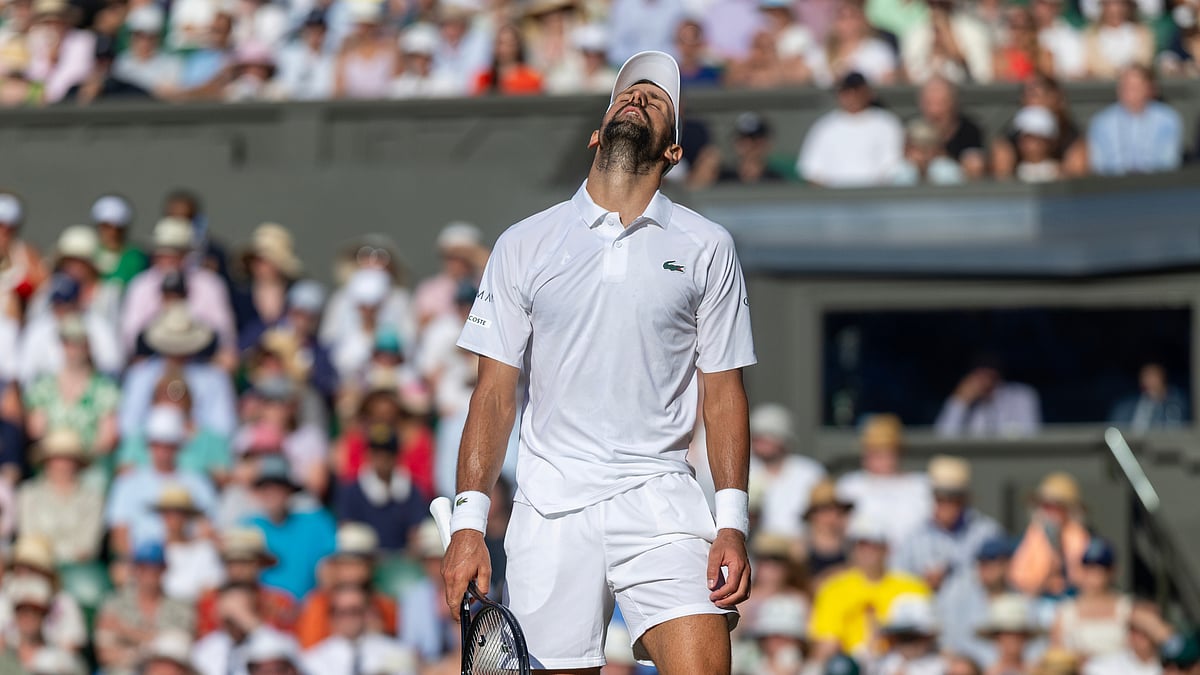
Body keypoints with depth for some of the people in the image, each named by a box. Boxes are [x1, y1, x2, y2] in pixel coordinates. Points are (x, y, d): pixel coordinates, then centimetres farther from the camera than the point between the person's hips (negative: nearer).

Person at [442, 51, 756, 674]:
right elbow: (495, 393, 8)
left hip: (661, 503, -1)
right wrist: (468, 523, -1)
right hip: (550, 507, 1)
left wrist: (732, 525, -2)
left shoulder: (706, 248, 9)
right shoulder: (525, 244, 9)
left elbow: (723, 394, 8)